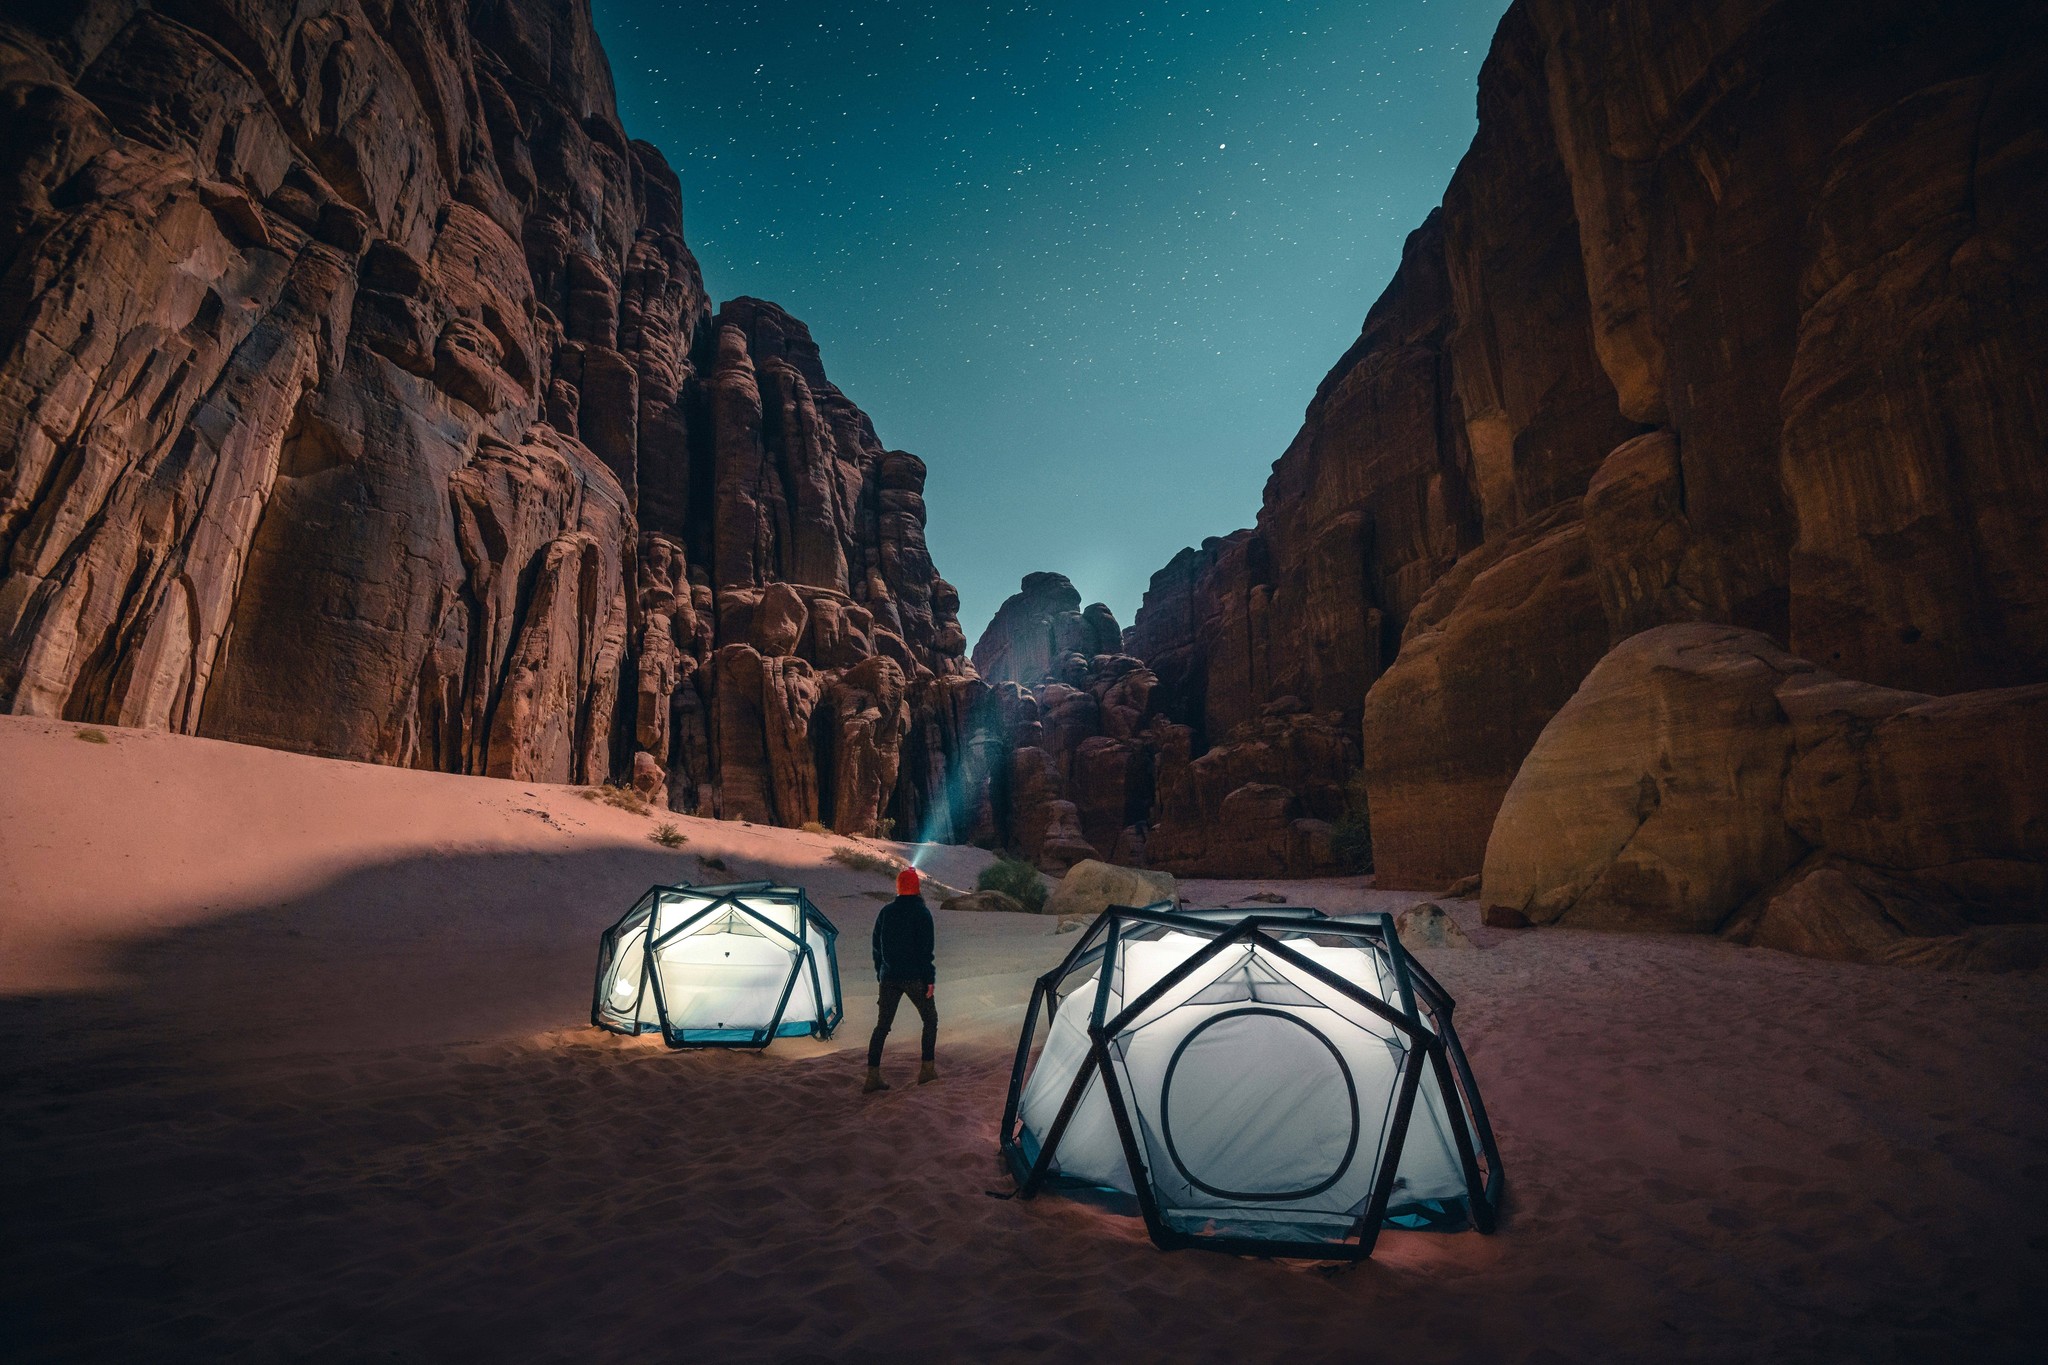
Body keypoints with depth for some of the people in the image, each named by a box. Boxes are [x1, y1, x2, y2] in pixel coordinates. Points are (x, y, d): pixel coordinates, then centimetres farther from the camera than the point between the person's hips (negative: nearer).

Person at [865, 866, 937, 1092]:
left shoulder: (886, 911, 7)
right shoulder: (921, 912, -9)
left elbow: (877, 946, 12)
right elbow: (925, 949, -13)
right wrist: (930, 979, -9)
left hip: (889, 978, 5)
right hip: (915, 978, -4)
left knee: (882, 1025, 8)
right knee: (930, 1019, 13)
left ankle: (873, 1077, 3)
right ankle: (927, 1069, 13)